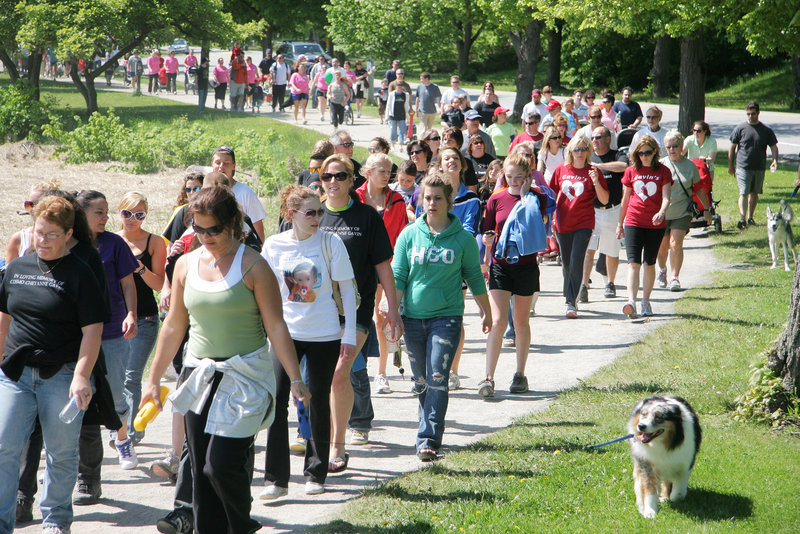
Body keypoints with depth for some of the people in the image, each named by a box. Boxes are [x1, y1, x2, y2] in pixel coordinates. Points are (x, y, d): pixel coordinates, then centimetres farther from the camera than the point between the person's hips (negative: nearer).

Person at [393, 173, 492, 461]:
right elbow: (398, 276, 6)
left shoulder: (463, 238, 0)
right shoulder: (409, 235, 4)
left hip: (447, 316, -3)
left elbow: (475, 278, 11)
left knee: (437, 380, -12)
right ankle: (431, 429, 29)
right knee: (421, 381, 11)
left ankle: (428, 440, -14)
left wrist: (487, 313, 19)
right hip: (413, 317, 3)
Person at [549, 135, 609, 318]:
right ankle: (568, 295, 34)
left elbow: (604, 200, -6)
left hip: (583, 224, -3)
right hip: (563, 223, 3)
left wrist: (596, 182, -21)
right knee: (566, 263, 13)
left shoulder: (593, 172, -2)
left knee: (576, 262, -13)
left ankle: (571, 303, -13)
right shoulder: (561, 169, 5)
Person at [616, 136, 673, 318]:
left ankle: (646, 302, 21)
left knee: (649, 264, 9)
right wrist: (620, 223, 16)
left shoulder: (663, 171, 1)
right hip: (633, 221, 0)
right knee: (633, 262, -12)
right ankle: (631, 301, -23)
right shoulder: (631, 171, 6)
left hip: (655, 224, 0)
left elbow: (666, 197, -8)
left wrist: (661, 212, -29)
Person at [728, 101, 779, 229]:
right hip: (743, 167, -2)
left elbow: (773, 146, 7)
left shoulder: (766, 130, 4)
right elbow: (732, 148, 6)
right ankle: (742, 218, -21)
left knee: (754, 194, 12)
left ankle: (750, 217, 26)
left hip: (759, 168, 2)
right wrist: (731, 165, 6)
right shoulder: (740, 129, 0)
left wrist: (775, 160, -12)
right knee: (743, 193, -13)